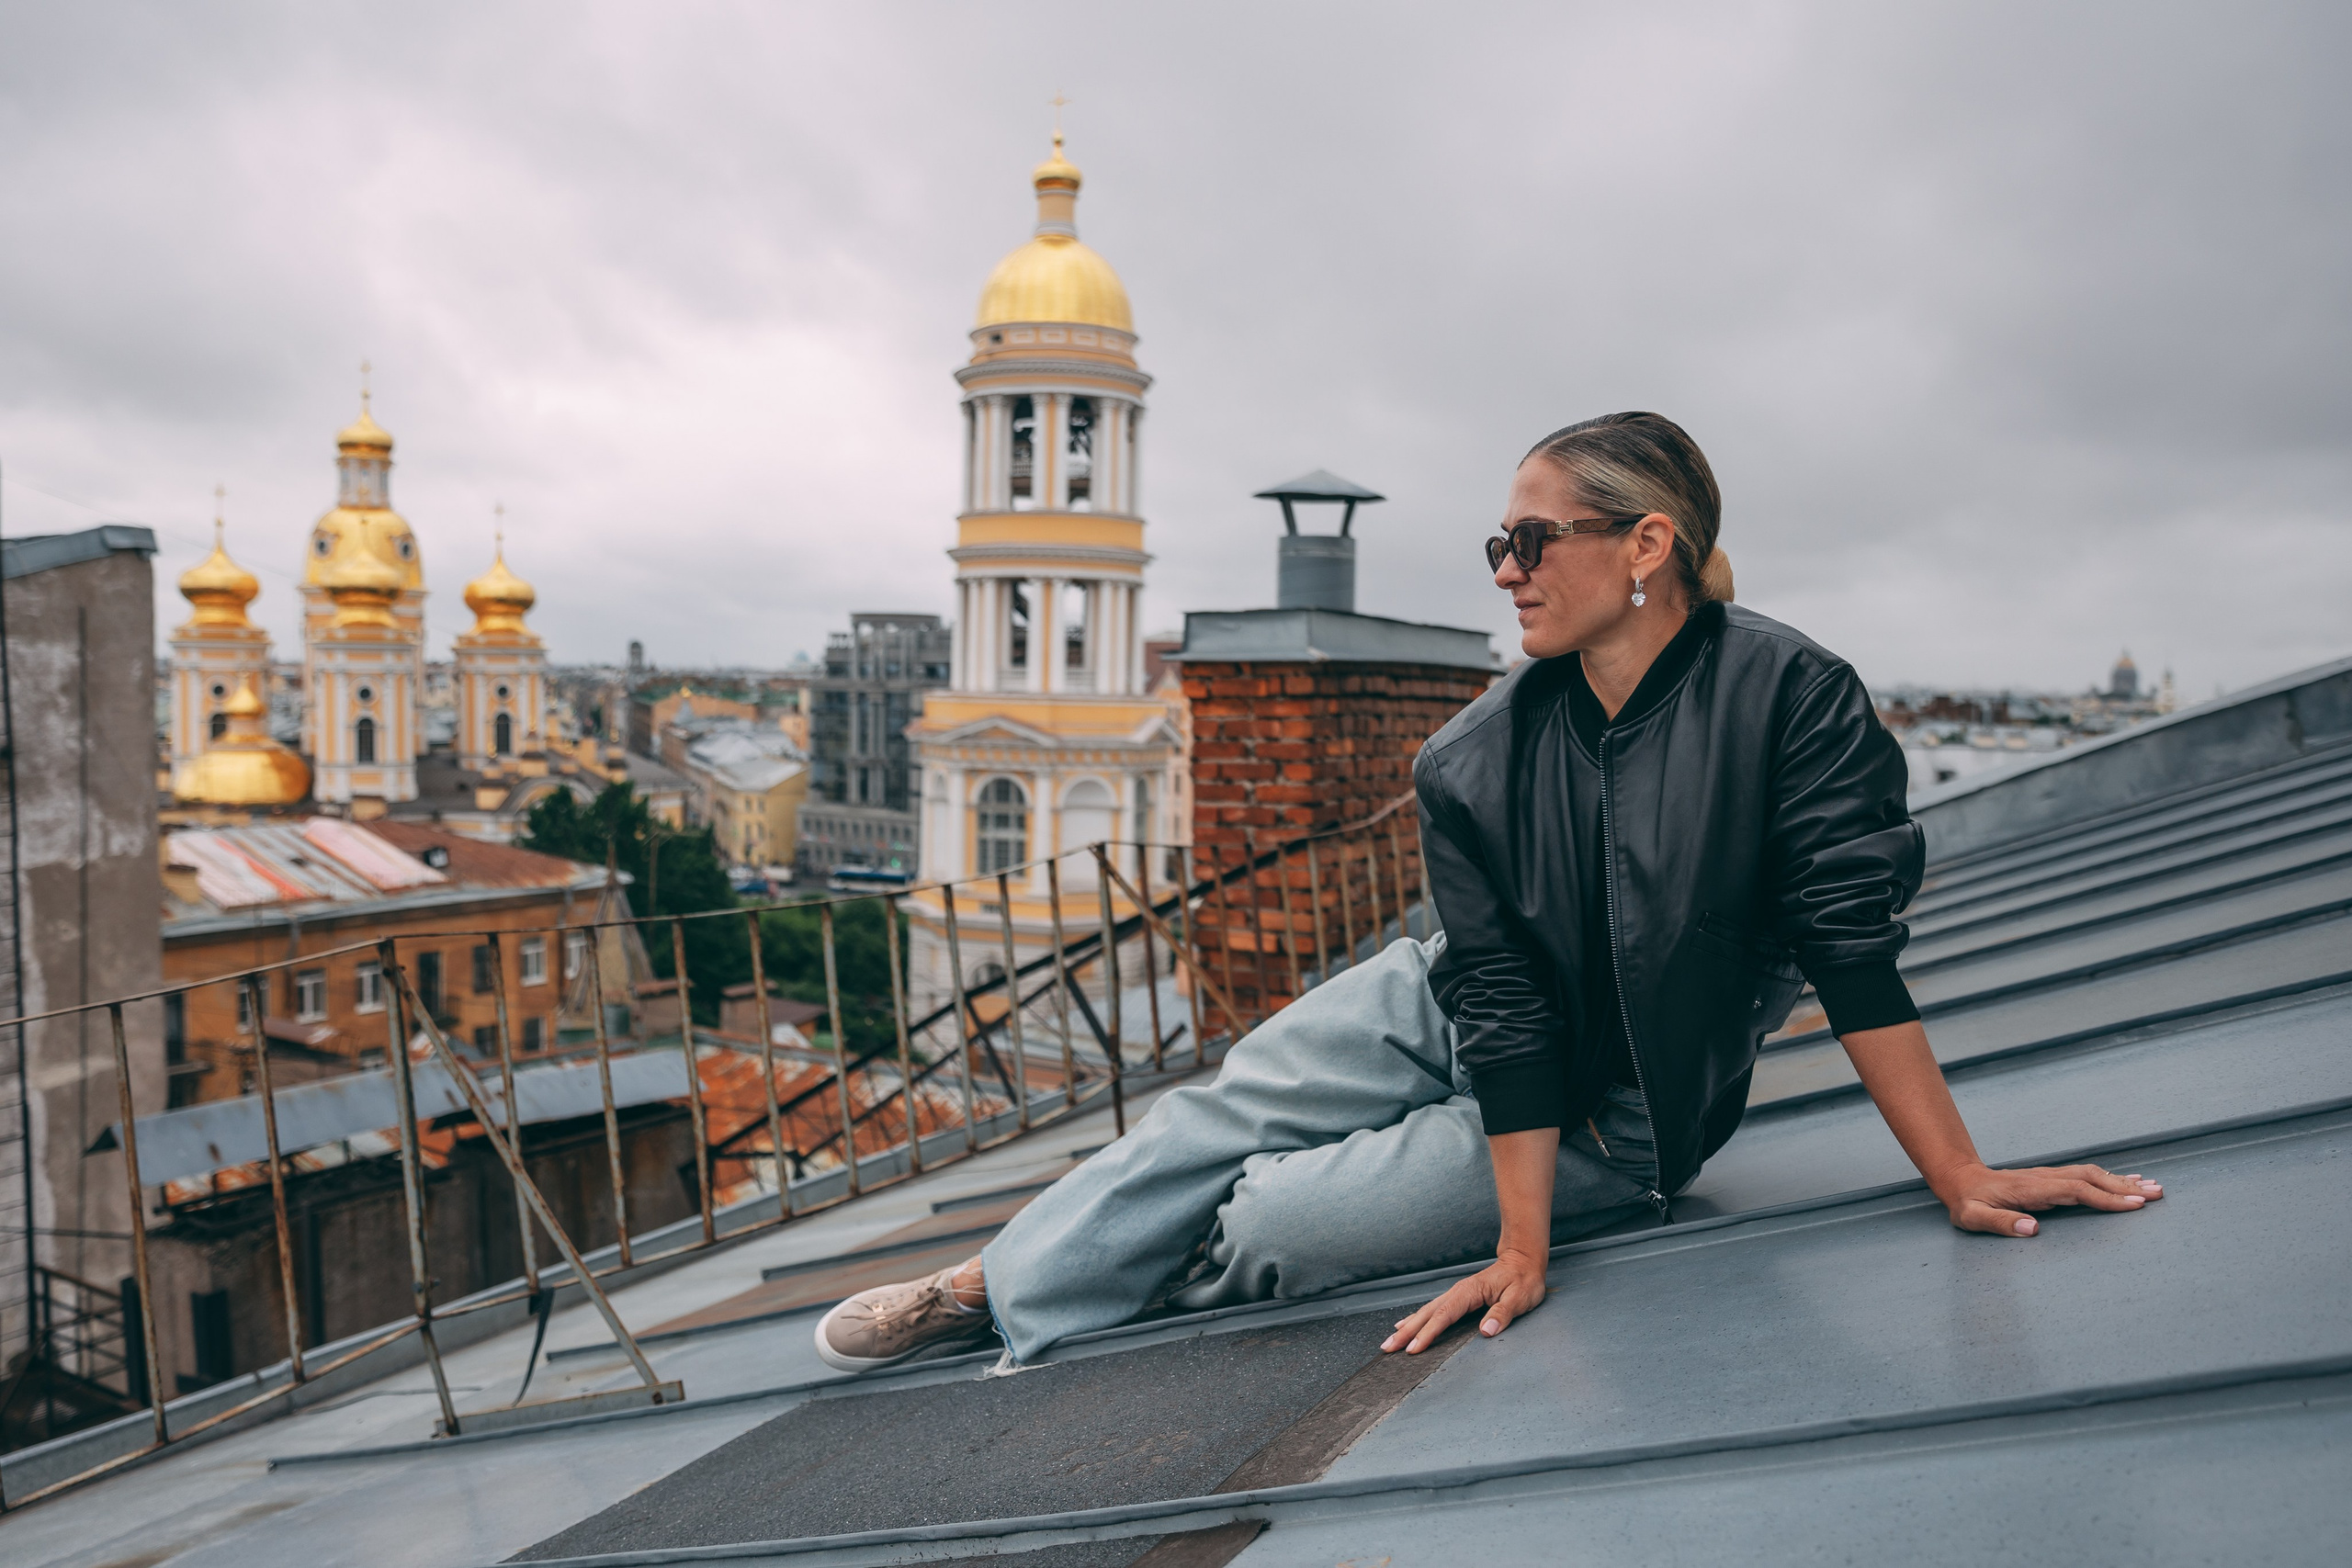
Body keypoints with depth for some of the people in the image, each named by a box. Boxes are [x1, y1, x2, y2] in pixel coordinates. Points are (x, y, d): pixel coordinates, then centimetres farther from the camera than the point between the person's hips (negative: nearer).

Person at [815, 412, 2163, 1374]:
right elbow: (1503, 1004, -17)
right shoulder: (1473, 762, -14)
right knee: (1209, 1124, -2)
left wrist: (1960, 1178, -24)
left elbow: (1856, 950, -23)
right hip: (1446, 1018, 4)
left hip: (1610, 1124, -4)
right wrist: (1524, 1253, -22)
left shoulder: (1791, 698, -24)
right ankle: (998, 1284, 18)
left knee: (1267, 1227, -11)